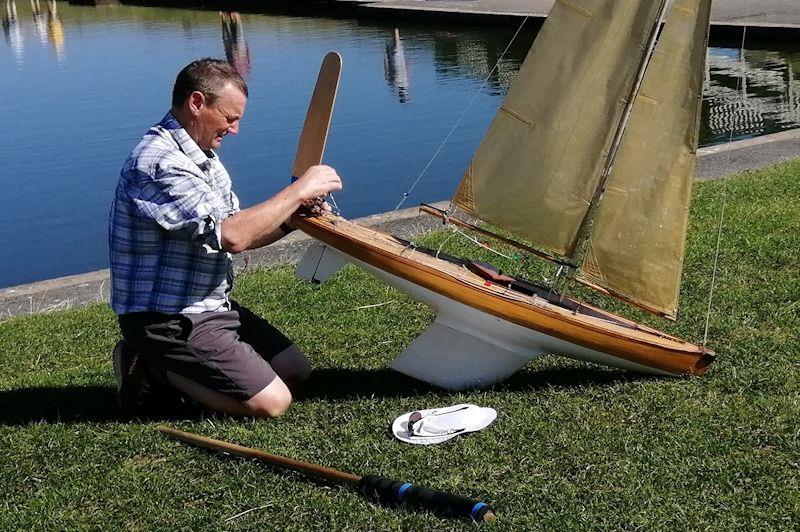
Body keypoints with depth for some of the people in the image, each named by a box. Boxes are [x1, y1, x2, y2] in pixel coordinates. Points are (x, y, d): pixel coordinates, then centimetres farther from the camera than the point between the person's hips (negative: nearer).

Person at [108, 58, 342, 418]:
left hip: (211, 305, 10)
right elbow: (229, 235, -30)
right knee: (272, 402, -14)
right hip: (167, 319, -10)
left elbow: (236, 235, 13)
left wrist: (291, 219, -4)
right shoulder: (158, 162, -23)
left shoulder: (202, 155, 11)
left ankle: (165, 366, 12)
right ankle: (153, 373, 0)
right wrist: (298, 190, -22)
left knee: (294, 370, 12)